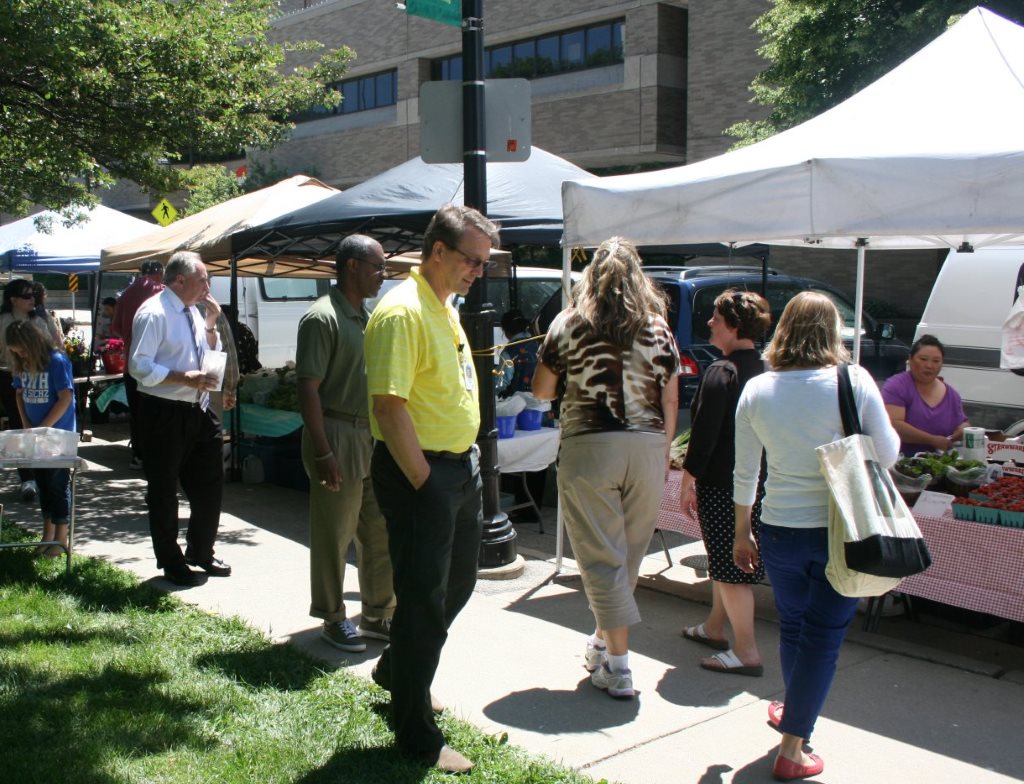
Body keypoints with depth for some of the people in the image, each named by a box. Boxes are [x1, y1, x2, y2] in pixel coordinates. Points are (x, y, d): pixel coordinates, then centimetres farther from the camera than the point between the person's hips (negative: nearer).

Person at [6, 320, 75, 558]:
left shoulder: (56, 361, -16)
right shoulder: (22, 364, 4)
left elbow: (66, 398, -18)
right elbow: (19, 393, 14)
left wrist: (43, 427, -18)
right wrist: (27, 425, 2)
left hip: (59, 434, -7)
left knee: (57, 484, 0)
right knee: (43, 483, 13)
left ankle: (61, 539, 10)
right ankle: (48, 535, 23)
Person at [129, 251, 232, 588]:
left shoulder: (193, 312, 10)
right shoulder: (154, 313, -14)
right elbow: (139, 366, -20)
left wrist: (211, 323, 4)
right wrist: (186, 378, -24)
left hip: (199, 410, 8)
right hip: (164, 413, -8)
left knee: (210, 483, 15)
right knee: (164, 491, 7)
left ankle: (201, 552, 33)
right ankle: (171, 563, 21)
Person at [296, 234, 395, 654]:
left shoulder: (365, 316, 14)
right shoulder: (322, 317, -13)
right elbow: (308, 388, -17)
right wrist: (322, 453, -21)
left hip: (373, 437, 8)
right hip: (339, 436, -8)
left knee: (380, 531, 13)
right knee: (334, 533, 4)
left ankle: (378, 614, 26)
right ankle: (333, 618, 18)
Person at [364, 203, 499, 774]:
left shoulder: (446, 308, 13)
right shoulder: (402, 312, -19)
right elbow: (389, 406, -24)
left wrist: (467, 462, 16)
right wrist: (424, 482, -19)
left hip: (463, 465, 10)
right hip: (420, 472, -10)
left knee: (458, 583, 22)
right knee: (424, 600, 1)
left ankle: (396, 671, 45)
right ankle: (418, 738, 16)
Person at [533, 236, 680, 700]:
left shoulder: (568, 324, 0)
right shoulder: (659, 328, 4)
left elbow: (541, 391, 6)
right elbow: (670, 402, 6)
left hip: (588, 446, -2)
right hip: (647, 448, 3)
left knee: (602, 557, 3)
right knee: (630, 556, 17)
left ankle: (617, 666, 4)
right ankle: (604, 640, 34)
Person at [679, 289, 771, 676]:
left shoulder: (721, 372, -18)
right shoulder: (767, 370, 7)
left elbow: (704, 432, -18)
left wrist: (687, 479, -10)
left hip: (722, 484, -9)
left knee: (728, 565, -1)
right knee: (725, 559, 22)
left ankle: (747, 651, 4)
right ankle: (715, 627, 37)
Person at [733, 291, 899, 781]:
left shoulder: (756, 390, -2)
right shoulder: (854, 381, -12)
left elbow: (745, 472, 4)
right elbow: (887, 455, -5)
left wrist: (742, 533, 15)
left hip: (780, 530, 3)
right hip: (840, 531, -3)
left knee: (792, 627, 22)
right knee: (823, 637, 7)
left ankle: (796, 715, 44)